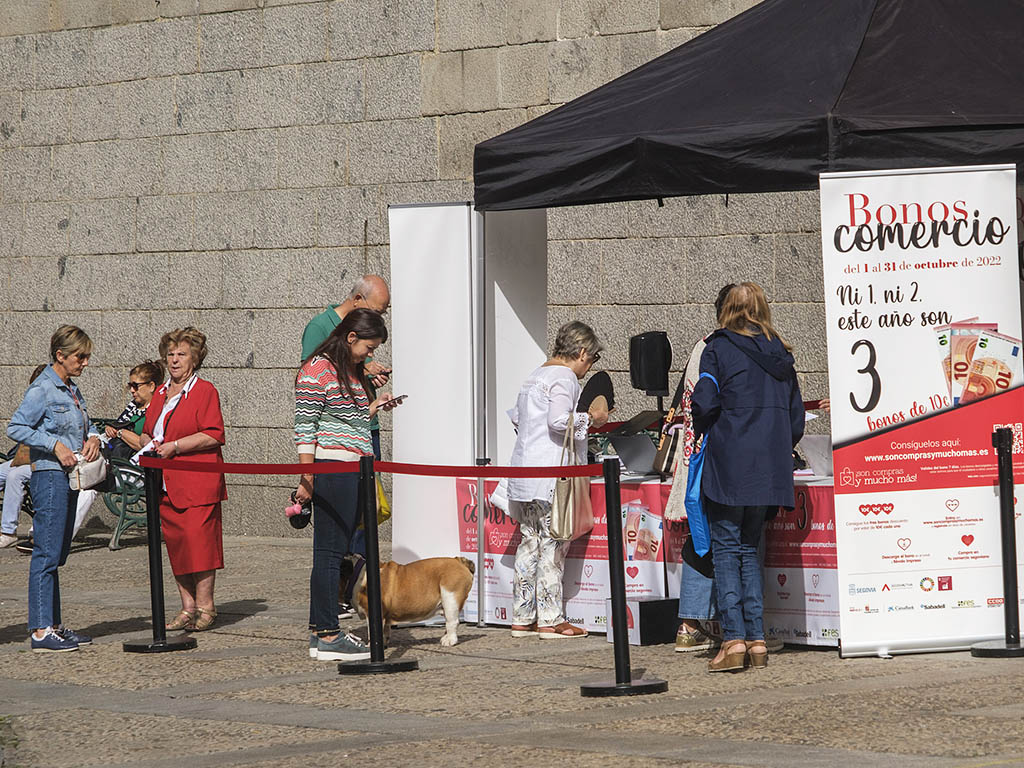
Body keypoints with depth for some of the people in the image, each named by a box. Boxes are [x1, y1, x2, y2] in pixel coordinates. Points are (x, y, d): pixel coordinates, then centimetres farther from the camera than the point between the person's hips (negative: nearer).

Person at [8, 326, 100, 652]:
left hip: (69, 478, 9)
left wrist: (93, 437, 4)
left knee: (57, 555, 12)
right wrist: (55, 445, -20)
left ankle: (53, 626, 16)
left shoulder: (72, 390, 14)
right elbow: (16, 427, -15)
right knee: (47, 554, -9)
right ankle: (41, 631, -9)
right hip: (49, 477, -9)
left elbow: (84, 424, 27)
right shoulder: (42, 389, -11)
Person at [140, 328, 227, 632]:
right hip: (166, 485, 7)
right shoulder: (160, 394, 19)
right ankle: (187, 607, 10)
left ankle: (205, 606, -6)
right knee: (175, 542, 5)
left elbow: (213, 435, -12)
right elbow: (147, 432, 29)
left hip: (198, 482, -7)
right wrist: (150, 445, 5)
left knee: (198, 539, -11)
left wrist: (174, 446, -15)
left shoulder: (205, 391, -3)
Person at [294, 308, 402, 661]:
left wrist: (373, 407, 15)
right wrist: (307, 480, -16)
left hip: (354, 473, 10)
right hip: (331, 470, -10)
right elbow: (305, 428, -13)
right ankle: (327, 637, -7)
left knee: (334, 552, 10)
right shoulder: (317, 370, -9)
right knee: (330, 552, -8)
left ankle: (322, 631, 13)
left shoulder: (353, 372, 21)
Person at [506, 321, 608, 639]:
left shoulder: (535, 376, 19)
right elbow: (559, 420, -23)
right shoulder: (564, 378, -10)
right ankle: (550, 620, -4)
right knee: (553, 544, -5)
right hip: (550, 471, -9)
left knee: (530, 542, 11)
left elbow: (515, 416, 24)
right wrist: (590, 419, -8)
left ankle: (522, 618, 13)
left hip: (524, 470, 9)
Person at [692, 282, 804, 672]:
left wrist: (704, 430, 7)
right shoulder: (780, 355, 12)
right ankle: (756, 639, 4)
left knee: (727, 549, -1)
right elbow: (796, 418, 12)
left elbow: (704, 402, -14)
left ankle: (734, 638, -11)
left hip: (729, 465, -5)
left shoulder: (718, 348, -4)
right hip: (770, 467, 5)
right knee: (749, 549, 12)